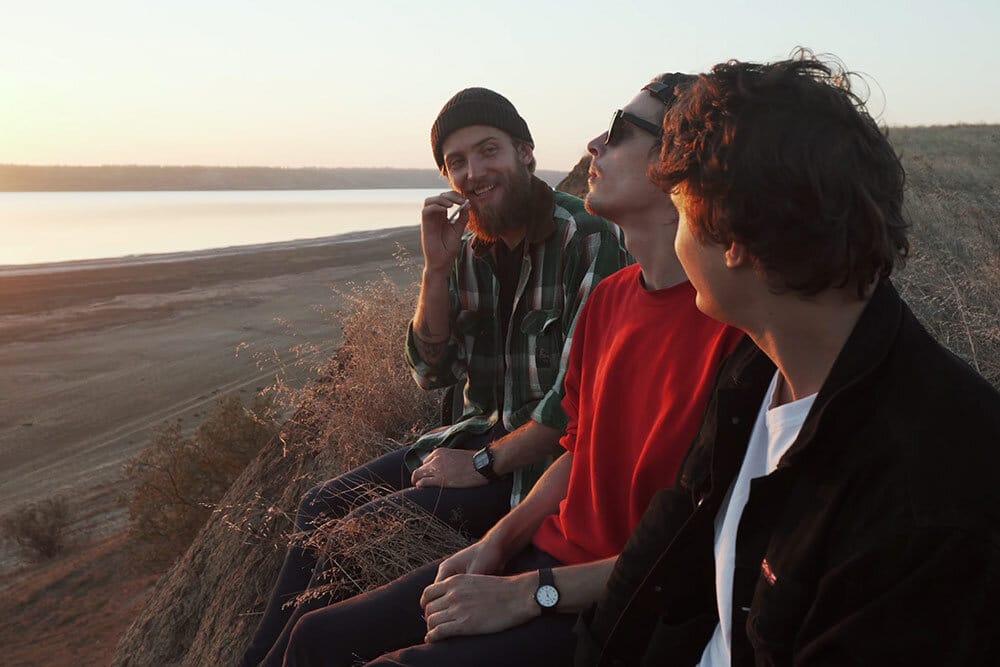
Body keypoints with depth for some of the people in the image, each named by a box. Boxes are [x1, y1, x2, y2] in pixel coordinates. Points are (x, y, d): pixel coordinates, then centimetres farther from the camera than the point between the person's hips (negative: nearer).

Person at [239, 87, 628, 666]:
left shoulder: (588, 238, -17)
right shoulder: (466, 245, 3)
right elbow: (434, 372, 3)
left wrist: (483, 465, -15)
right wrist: (437, 268, -10)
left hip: (553, 452, -7)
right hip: (484, 433, 7)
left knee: (370, 523, -16)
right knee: (323, 507, 2)